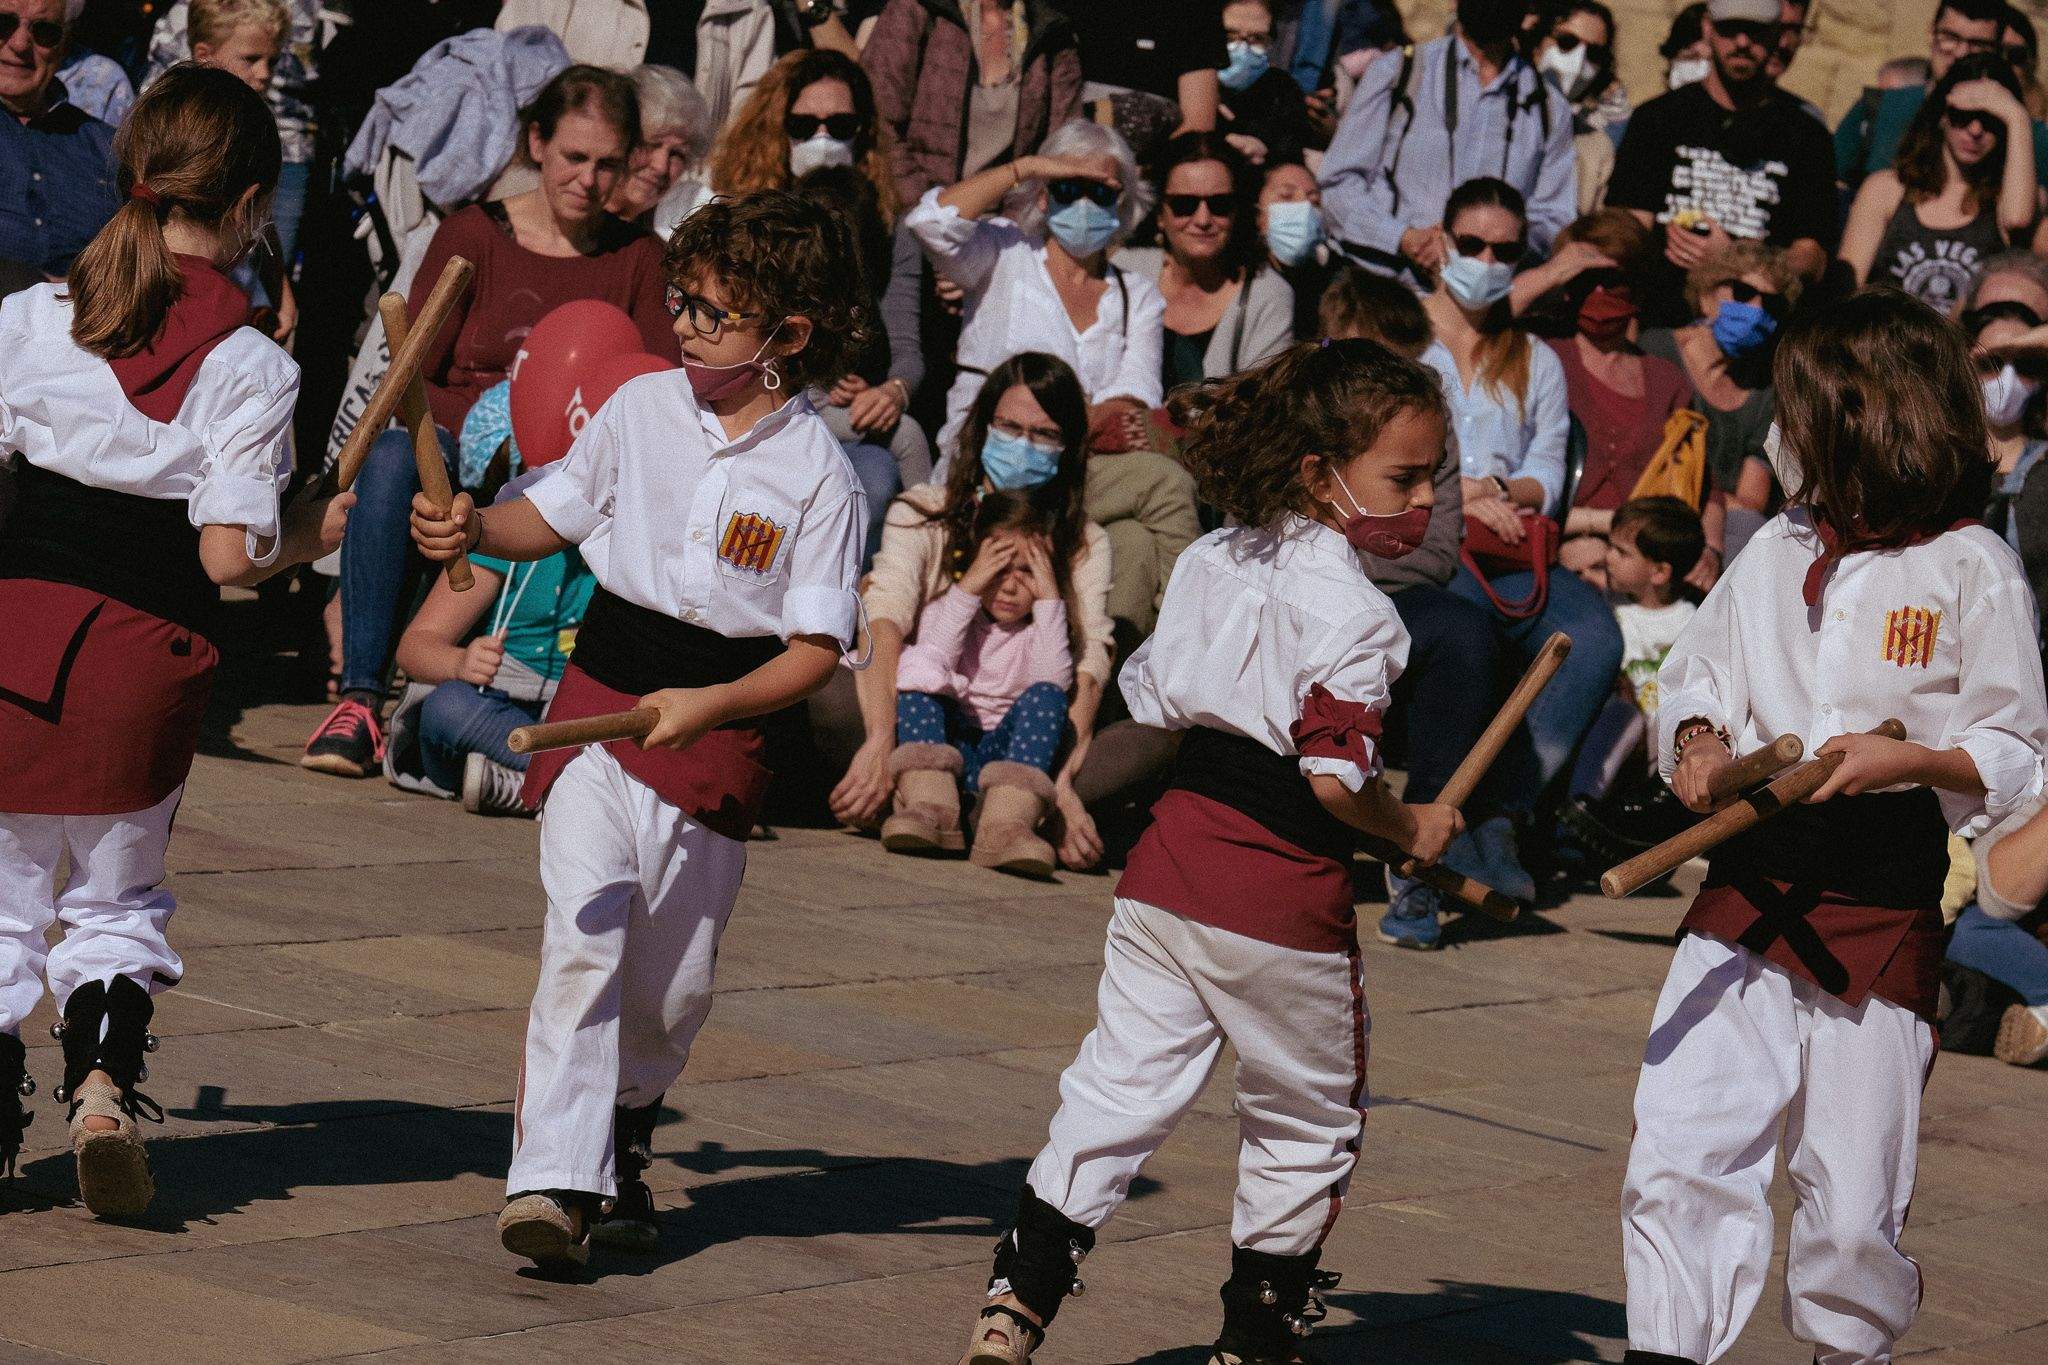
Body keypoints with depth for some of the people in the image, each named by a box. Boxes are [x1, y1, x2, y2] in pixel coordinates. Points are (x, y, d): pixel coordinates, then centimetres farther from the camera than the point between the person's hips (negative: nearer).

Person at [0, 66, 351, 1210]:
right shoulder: (253, 365, -7)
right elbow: (231, 556, -11)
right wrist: (315, 533, 7)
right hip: (147, 652, -1)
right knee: (119, 896, 19)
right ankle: (105, 1074, -3)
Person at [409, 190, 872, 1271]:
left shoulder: (819, 474, -6)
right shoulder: (642, 408, 2)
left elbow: (816, 649, -8)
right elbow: (552, 514, 14)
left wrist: (710, 704, -21)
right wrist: (472, 529, -6)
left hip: (723, 730, 0)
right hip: (602, 696, 0)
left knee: (674, 986, 9)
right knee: (585, 934, -17)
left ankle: (622, 1147, 37)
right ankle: (555, 1179, -19)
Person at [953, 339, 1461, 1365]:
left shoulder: (1211, 561, 8)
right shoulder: (1353, 611, -16)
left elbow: (1148, 701, 14)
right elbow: (1334, 778, -21)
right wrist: (1413, 830, -6)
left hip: (1169, 861, 6)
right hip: (1283, 895, -6)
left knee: (1120, 1087, 12)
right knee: (1307, 1125, 13)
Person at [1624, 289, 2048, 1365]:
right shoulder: (1777, 551, 11)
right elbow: (1691, 679, 20)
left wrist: (1906, 760, -17)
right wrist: (1698, 741, -2)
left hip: (1883, 906, -4)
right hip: (1747, 887, 4)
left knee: (1853, 1204, 2)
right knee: (1678, 1153, -6)